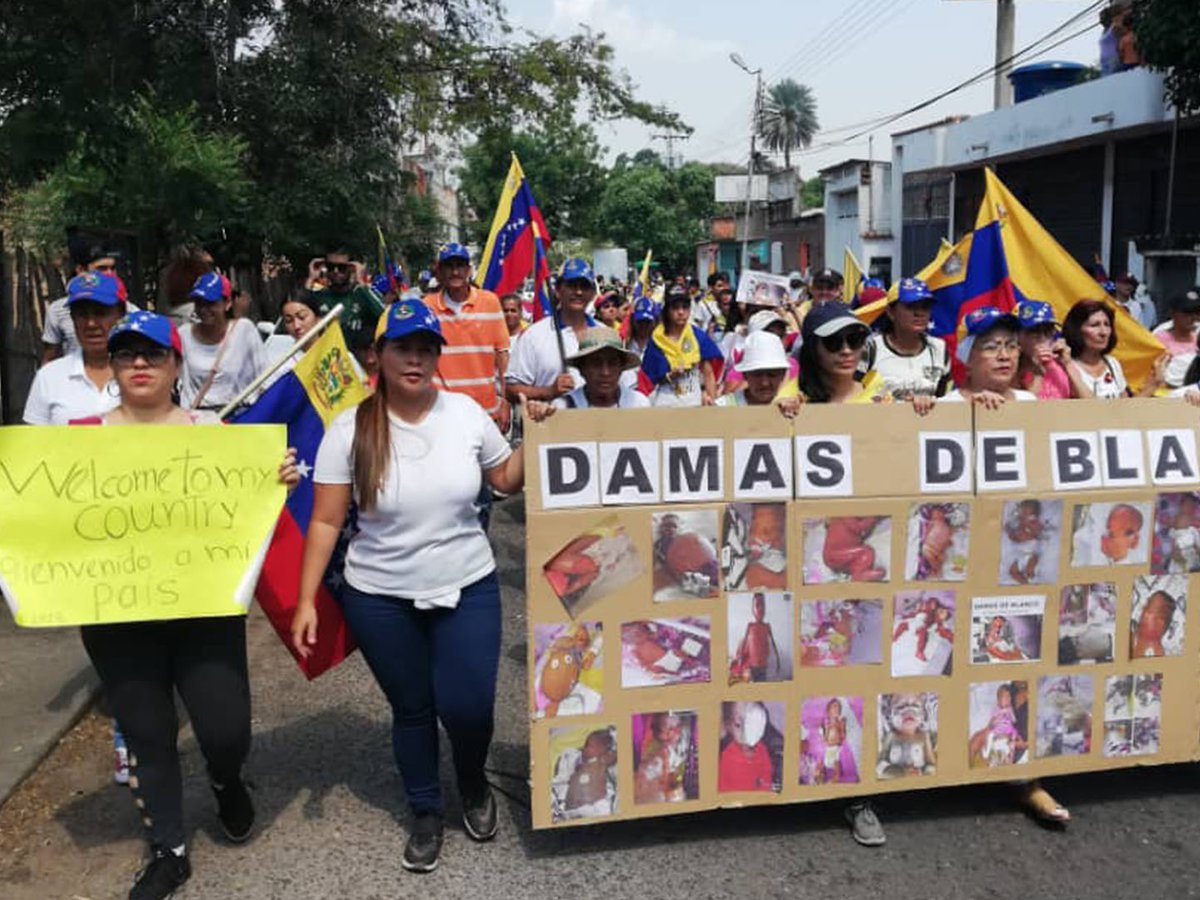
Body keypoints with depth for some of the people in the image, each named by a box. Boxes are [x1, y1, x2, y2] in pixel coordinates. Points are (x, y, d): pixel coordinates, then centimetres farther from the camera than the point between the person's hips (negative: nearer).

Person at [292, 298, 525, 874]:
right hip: (380, 598, -1)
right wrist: (307, 599, -11)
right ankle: (425, 813, 37)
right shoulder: (350, 428, -10)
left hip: (468, 588, 1)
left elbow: (508, 481, 8)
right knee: (411, 709, 12)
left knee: (467, 706, -1)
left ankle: (474, 785, 35)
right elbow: (325, 522, -7)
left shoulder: (466, 413, -5)